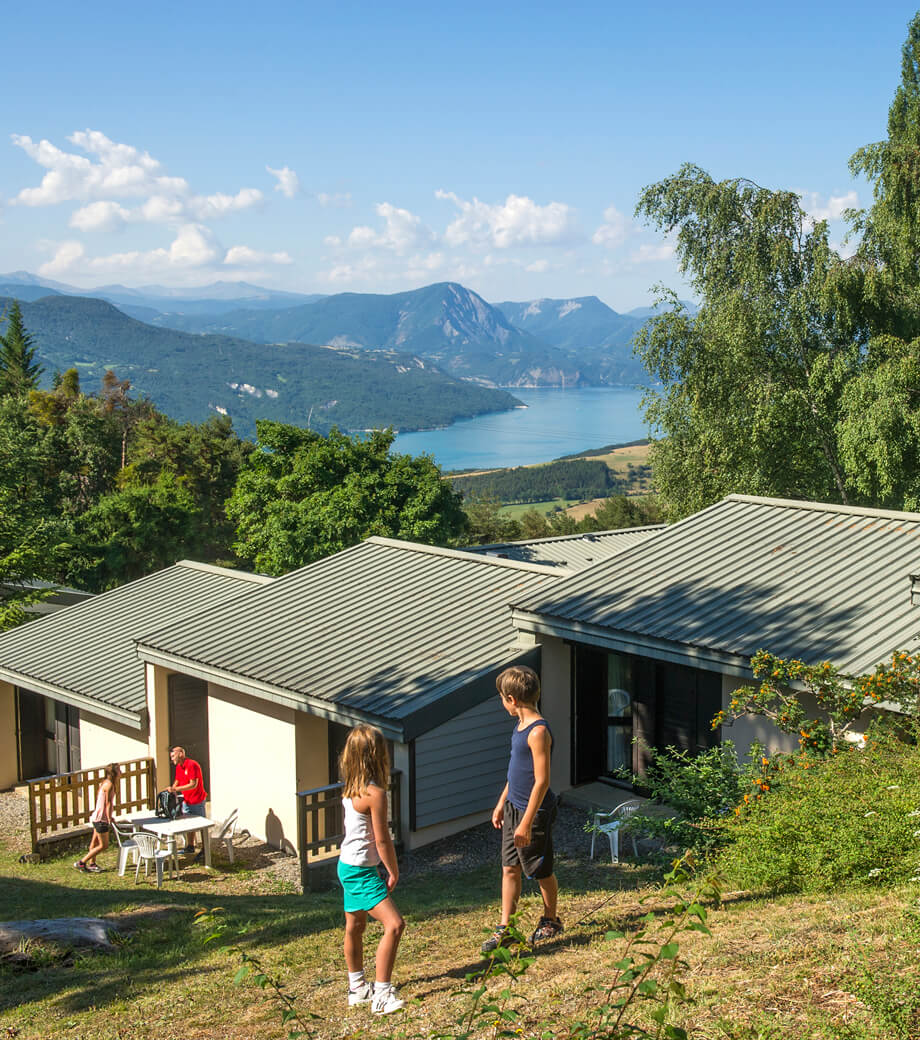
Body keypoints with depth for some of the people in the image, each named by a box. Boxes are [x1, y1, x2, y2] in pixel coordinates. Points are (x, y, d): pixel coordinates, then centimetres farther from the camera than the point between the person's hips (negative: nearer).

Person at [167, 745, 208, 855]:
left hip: (197, 801, -9)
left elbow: (193, 784, -25)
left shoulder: (192, 765, -20)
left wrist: (176, 789, -28)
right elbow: (177, 781, 15)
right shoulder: (178, 767, 7)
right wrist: (171, 789, -7)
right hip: (186, 800, 9)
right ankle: (190, 847, 27)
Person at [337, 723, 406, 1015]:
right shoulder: (375, 793, -23)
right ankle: (382, 994, -16)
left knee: (355, 926, 22)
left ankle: (357, 988, 38)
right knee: (394, 924, -16)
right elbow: (382, 840, -19)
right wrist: (394, 873, -4)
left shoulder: (350, 788, 4)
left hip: (348, 866, 10)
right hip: (361, 871, -10)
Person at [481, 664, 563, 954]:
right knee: (510, 868, 9)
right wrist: (502, 803, 20)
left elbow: (542, 781, -24)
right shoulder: (520, 726, 7)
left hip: (535, 811, -9)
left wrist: (527, 822, -23)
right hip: (514, 808, 9)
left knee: (541, 870, 9)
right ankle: (504, 929, 14)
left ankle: (551, 920, 29)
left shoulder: (538, 732, -23)